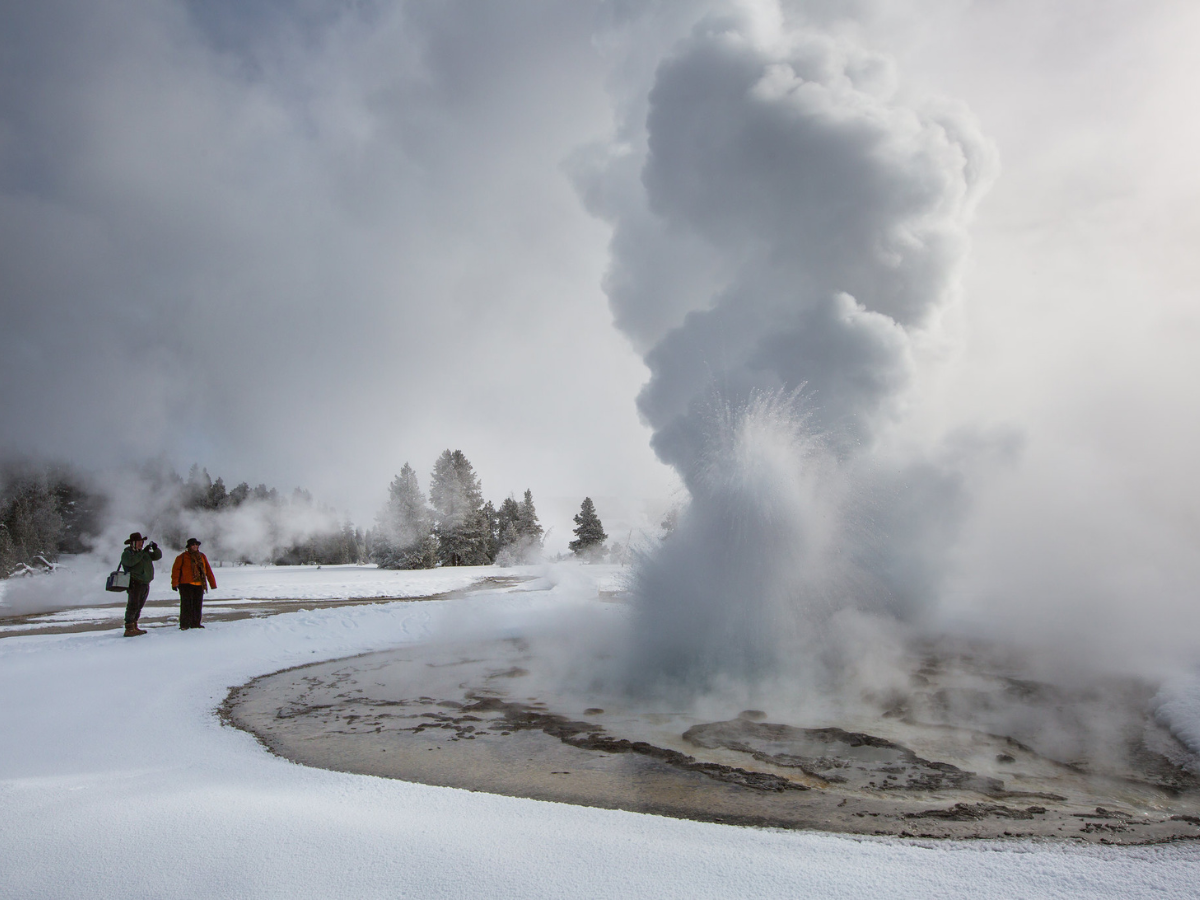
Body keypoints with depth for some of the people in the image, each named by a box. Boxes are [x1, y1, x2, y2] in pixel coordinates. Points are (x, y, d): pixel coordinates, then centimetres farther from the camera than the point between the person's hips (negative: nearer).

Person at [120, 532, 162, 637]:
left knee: (139, 606, 11)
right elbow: (130, 561, -23)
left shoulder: (145, 553, 19)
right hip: (135, 584, -8)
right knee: (133, 606, -13)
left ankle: (134, 627, 18)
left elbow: (158, 556, 20)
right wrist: (143, 552, -25)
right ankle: (129, 629, -15)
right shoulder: (127, 553, -2)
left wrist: (156, 549, 0)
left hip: (145, 584, 8)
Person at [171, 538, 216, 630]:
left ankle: (195, 623, 15)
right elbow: (176, 570, -1)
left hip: (199, 585, 5)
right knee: (186, 605, -5)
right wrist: (174, 583, -9)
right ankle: (184, 625, 0)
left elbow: (208, 570, 18)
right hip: (186, 584, -4)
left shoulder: (202, 557, 15)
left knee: (198, 605, 6)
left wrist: (213, 583, 15)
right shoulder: (183, 557, 1)